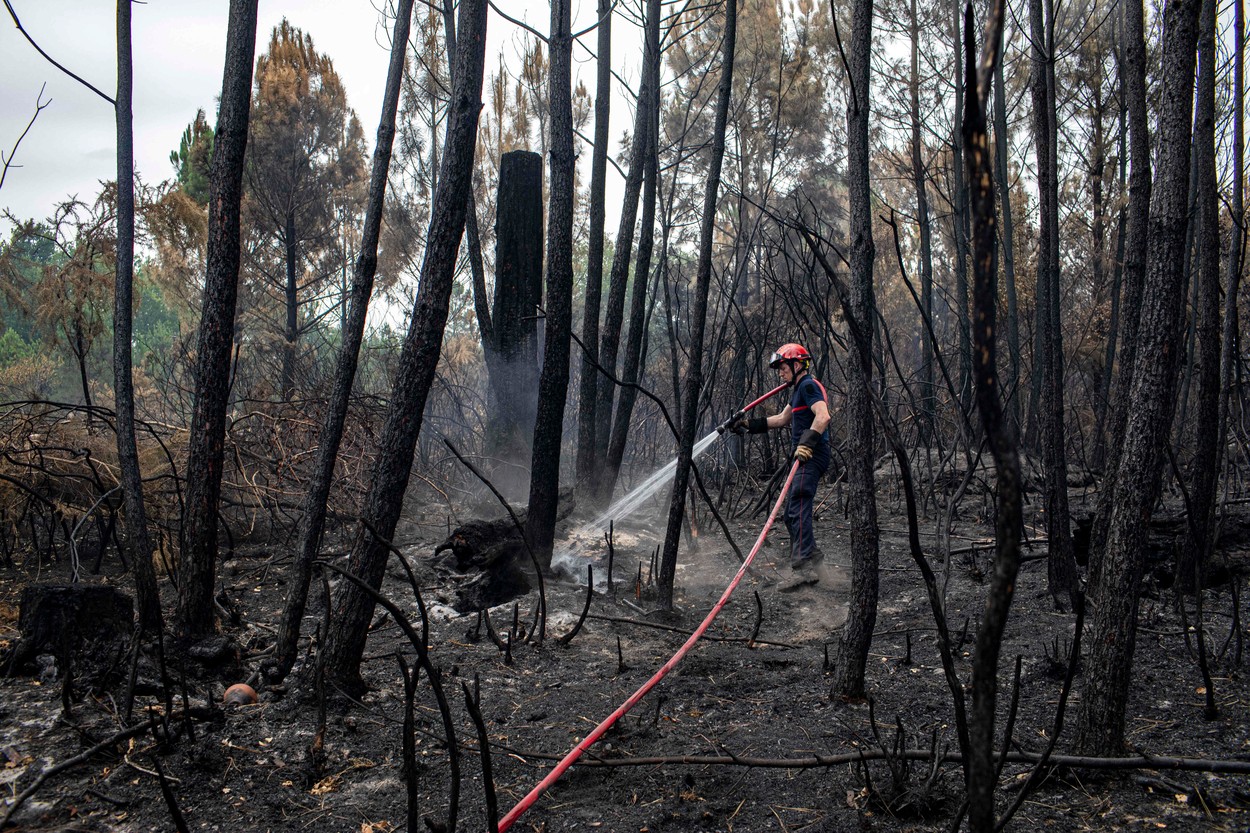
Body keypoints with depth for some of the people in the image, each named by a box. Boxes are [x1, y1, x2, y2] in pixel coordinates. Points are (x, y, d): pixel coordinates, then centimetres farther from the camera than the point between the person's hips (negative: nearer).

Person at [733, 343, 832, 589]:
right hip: (807, 456, 10)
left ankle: (804, 567, -24)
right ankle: (810, 552, 27)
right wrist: (749, 425, 29)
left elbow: (823, 416, -25)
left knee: (798, 508, -18)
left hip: (813, 456, -10)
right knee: (791, 512, 16)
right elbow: (782, 419, 32)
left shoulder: (809, 385, -9)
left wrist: (807, 442, -36)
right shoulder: (799, 388, 23)